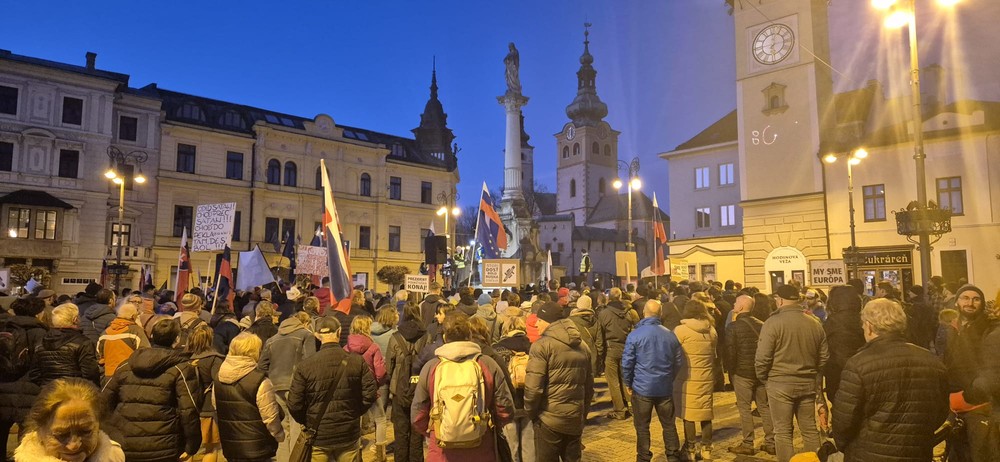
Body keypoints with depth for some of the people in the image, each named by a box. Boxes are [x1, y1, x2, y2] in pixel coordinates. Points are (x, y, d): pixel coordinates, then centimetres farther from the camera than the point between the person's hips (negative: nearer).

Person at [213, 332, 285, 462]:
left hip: (229, 446, 6)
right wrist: (280, 436, 1)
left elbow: (216, 409, 11)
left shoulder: (218, 379, 1)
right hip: (257, 450, -6)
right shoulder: (260, 381, -20)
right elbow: (270, 417, -16)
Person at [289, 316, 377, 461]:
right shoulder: (357, 361, -10)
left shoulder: (305, 365, -12)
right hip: (349, 435, 1)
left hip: (317, 436, -1)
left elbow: (294, 404, -9)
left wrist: (307, 422, 9)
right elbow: (370, 394, -8)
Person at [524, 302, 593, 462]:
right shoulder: (582, 346, 10)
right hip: (575, 418, 6)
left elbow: (533, 387, -17)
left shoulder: (542, 346, -12)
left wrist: (531, 413, -2)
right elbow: (589, 386, 14)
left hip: (549, 419, -6)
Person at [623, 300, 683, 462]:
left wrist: (628, 383, 4)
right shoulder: (671, 335, 0)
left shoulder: (635, 335, -12)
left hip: (642, 388, -3)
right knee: (669, 424, 16)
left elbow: (627, 363, -10)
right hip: (665, 388, 3)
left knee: (642, 426, 8)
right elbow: (678, 362, 9)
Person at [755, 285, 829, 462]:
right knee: (810, 429, 18)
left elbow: (762, 358, -15)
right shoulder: (815, 323, 3)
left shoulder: (773, 322, -15)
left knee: (783, 432, 5)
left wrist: (763, 378, 2)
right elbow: (824, 357, 11)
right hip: (808, 383, 5)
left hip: (780, 384, -5)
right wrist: (817, 381, 21)